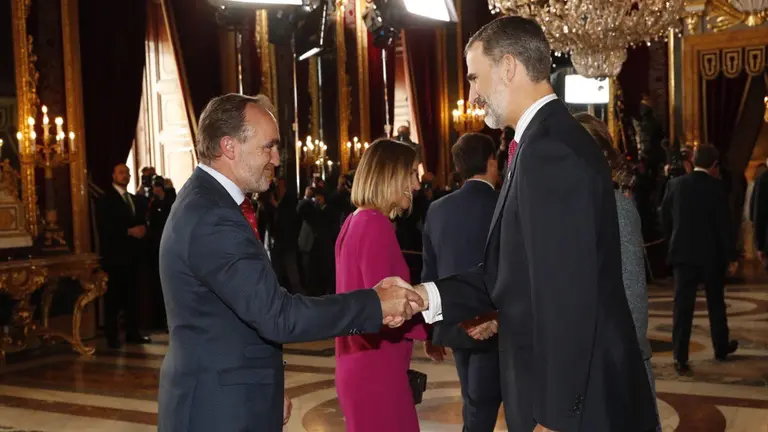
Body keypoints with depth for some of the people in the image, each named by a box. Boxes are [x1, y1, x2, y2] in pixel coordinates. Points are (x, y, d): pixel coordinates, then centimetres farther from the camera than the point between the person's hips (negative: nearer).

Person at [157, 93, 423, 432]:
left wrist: (266, 392, 16)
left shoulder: (206, 202, 8)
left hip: (222, 397, 9)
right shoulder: (212, 218, -24)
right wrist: (374, 304, -22)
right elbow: (277, 315, -29)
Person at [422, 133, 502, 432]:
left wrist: (429, 330, 14)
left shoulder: (437, 209, 1)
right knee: (482, 405, 3)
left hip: (453, 322, 5)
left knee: (474, 400, 21)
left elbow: (429, 273, 5)